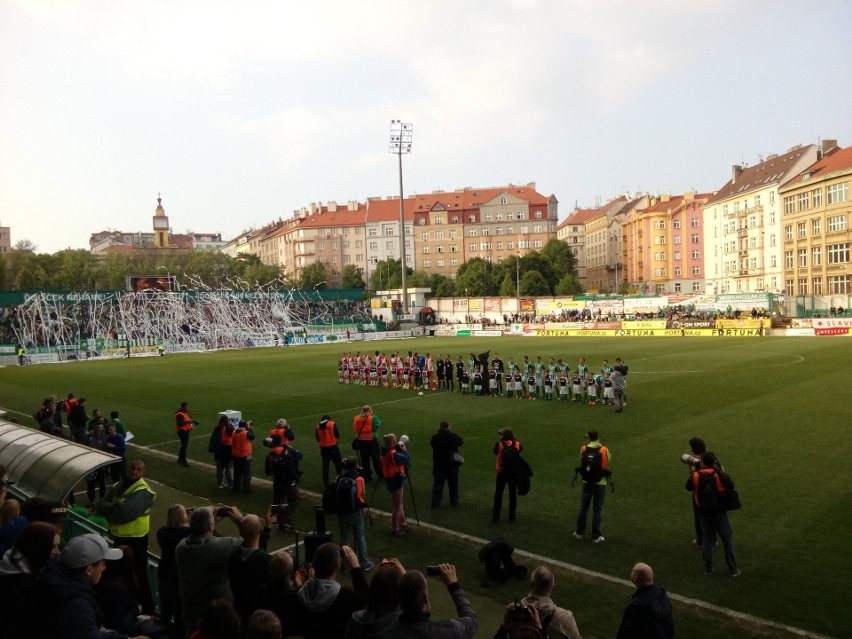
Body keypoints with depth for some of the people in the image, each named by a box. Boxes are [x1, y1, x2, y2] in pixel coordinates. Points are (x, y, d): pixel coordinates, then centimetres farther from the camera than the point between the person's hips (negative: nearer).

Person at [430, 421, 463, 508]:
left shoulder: (435, 437, -13)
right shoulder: (453, 436, -12)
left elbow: (431, 444, 8)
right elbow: (461, 441, 7)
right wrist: (451, 433, 11)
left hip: (439, 465, 0)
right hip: (452, 465, 1)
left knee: (437, 484, 7)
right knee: (453, 484, 15)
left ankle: (435, 503, 6)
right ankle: (454, 501, 24)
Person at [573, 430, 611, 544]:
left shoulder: (583, 449, -8)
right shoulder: (604, 450, -11)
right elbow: (608, 459, 7)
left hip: (587, 483, 2)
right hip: (600, 483, -1)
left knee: (583, 507, 15)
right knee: (597, 509, 7)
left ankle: (579, 532, 23)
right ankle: (596, 536, 12)